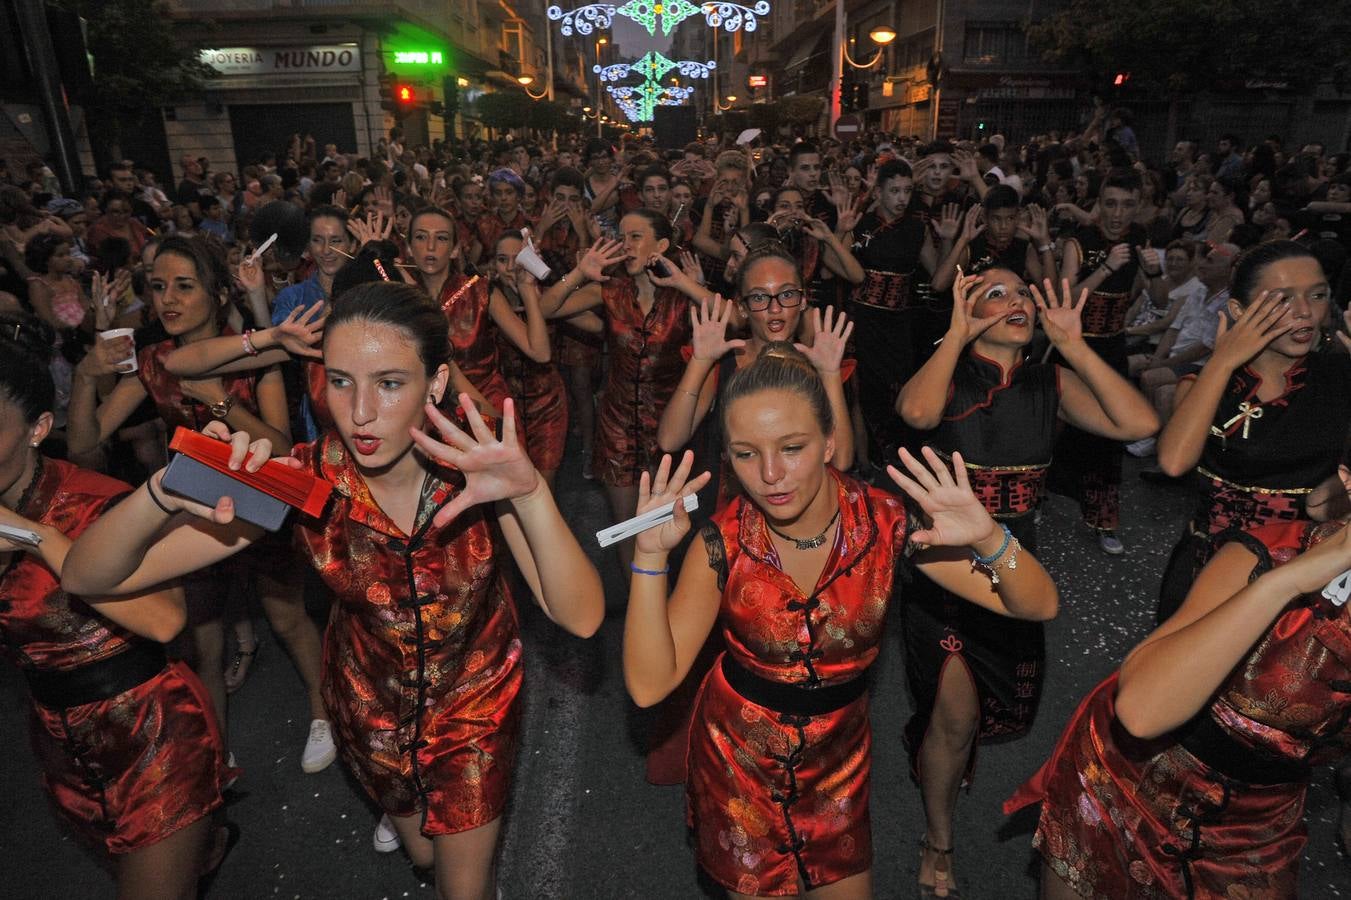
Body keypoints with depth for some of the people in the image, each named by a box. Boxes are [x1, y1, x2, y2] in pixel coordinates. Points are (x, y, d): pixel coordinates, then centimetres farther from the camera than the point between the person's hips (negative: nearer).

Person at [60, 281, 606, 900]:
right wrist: (164, 494, -46)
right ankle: (403, 810, 65)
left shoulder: (478, 467, -28)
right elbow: (90, 579, -24)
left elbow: (580, 616, -35)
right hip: (371, 703, 2)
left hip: (476, 699, -1)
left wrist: (530, 493, -52)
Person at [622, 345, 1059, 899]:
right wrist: (650, 555, -36)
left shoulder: (882, 523, -21)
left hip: (839, 753, 1)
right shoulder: (724, 543, -22)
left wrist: (987, 538, -40)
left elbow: (1038, 607, -19)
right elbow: (649, 685, -24)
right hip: (737, 750, -1)